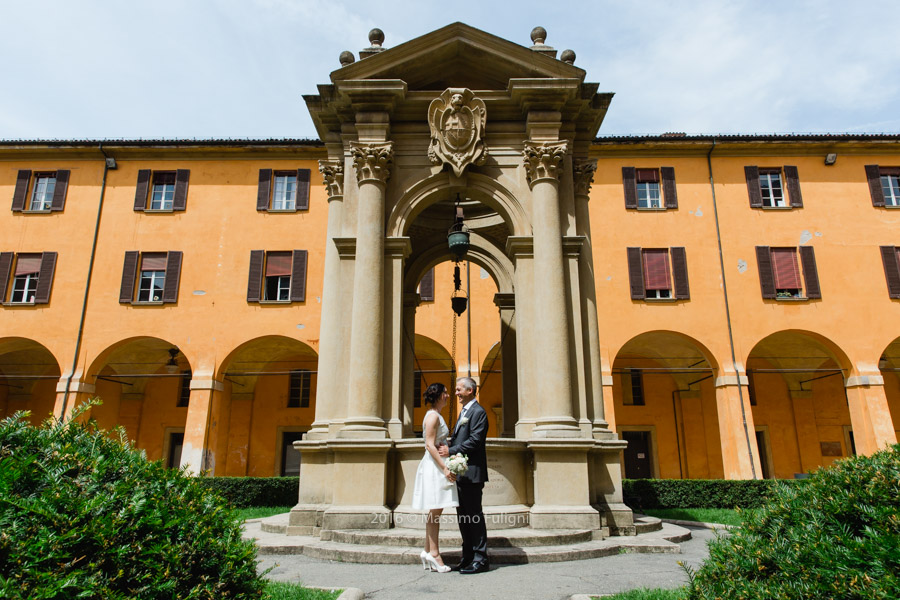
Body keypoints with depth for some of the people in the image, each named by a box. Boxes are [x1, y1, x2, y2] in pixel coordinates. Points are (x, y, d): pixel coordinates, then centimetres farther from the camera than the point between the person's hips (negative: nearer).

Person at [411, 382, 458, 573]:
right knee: (435, 511, -5)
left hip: (437, 466, 10)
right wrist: (445, 468, -22)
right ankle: (433, 553, 1)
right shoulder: (433, 416, -13)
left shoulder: (436, 415, 17)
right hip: (434, 466, -10)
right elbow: (430, 445, -19)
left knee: (434, 512, 12)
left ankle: (428, 551, 17)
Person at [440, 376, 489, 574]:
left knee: (474, 516, -5)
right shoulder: (464, 412, 20)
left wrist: (451, 451, -17)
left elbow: (475, 441, -19)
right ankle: (468, 558, 20)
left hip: (472, 473, -10)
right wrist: (449, 450, 6)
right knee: (463, 517, 12)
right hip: (461, 473, 10)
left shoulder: (478, 412, -10)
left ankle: (480, 559, 3)